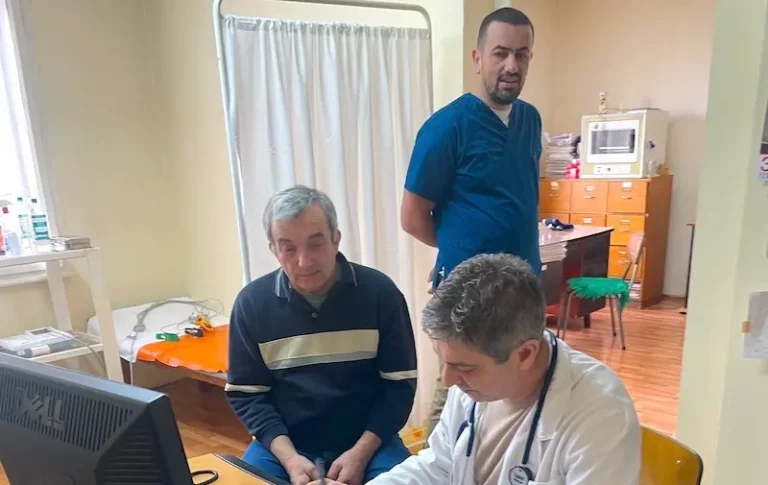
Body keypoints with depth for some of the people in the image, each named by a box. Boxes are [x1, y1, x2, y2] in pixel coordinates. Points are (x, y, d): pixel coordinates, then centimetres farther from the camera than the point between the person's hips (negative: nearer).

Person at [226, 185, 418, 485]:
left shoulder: (379, 293, -9)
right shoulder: (252, 302, -6)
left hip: (367, 441, -1)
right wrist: (288, 456, -14)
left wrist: (362, 451, -14)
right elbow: (245, 393, -2)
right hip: (283, 444, 1)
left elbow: (400, 383, -5)